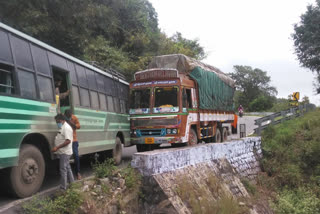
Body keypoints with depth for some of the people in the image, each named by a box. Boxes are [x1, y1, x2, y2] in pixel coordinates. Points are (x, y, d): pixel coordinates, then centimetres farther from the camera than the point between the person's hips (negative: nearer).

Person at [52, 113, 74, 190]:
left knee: (63, 169, -6)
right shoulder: (62, 127, 16)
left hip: (65, 153, -11)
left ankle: (63, 188, 0)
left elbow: (68, 141, -25)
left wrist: (57, 147, -25)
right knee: (67, 168, 16)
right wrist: (56, 148, 17)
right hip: (63, 152, 11)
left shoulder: (66, 128, -17)